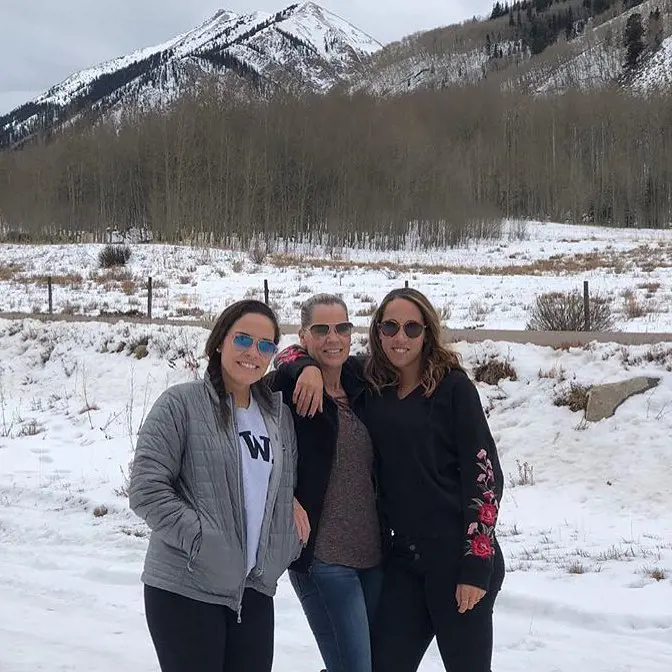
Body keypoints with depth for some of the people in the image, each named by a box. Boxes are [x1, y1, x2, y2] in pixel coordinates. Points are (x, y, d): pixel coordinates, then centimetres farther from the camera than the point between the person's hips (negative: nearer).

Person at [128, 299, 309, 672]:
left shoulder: (279, 413, 10)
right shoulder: (182, 403, -7)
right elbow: (147, 488, -13)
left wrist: (284, 550, 7)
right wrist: (202, 540, -17)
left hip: (255, 591, 5)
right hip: (185, 591, -5)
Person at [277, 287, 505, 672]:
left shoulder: (452, 387, -6)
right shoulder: (369, 381, 7)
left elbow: (484, 473, -8)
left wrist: (477, 566, -13)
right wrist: (310, 367, -8)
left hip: (459, 557, -4)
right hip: (404, 557, 5)